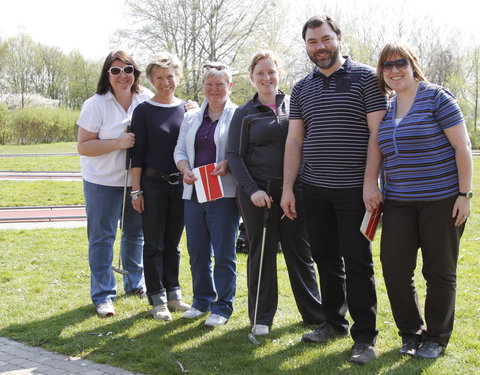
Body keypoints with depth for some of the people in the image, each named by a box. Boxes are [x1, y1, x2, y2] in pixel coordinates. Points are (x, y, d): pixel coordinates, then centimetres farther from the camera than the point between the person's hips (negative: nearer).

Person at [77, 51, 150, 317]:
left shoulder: (146, 100, -2)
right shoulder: (96, 105, -11)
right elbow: (83, 146, -13)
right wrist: (118, 143, -25)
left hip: (137, 178, 4)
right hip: (103, 182, -4)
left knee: (136, 233, 16)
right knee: (102, 237, 1)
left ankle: (135, 283, 34)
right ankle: (102, 295, 9)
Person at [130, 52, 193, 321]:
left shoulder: (187, 109, 6)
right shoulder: (144, 111, -3)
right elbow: (138, 153, -4)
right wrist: (136, 190, -7)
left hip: (181, 185, 3)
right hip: (153, 184, -3)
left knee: (173, 243, 12)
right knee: (154, 244, 3)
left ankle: (173, 293, 21)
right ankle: (158, 299, 10)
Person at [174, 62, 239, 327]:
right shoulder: (191, 117, 15)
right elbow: (180, 150, 14)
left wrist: (227, 165, -23)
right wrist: (185, 170, -5)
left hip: (223, 194, -5)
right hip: (193, 193, 5)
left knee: (224, 253, -1)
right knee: (197, 252, 11)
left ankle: (222, 307, 9)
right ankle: (202, 301, 25)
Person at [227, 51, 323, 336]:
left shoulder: (295, 105, 8)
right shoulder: (245, 113, 4)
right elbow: (235, 156, 1)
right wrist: (252, 190, -12)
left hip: (294, 190, 1)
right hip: (257, 191, -1)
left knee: (300, 252, 7)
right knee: (261, 253, 5)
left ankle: (315, 313, 18)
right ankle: (262, 318, 15)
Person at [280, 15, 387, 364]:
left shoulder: (365, 77, -3)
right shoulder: (302, 88, 11)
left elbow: (376, 133, -8)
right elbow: (294, 140, 11)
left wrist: (370, 182, -15)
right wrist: (287, 188, 5)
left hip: (354, 188, -5)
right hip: (315, 189, 5)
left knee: (357, 263, -2)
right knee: (326, 259, 13)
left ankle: (365, 337, 6)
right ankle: (333, 322, 26)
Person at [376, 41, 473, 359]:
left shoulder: (436, 97, -6)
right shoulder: (385, 108, 10)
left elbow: (462, 147, -9)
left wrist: (464, 193, -13)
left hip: (441, 199, -5)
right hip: (399, 202, 5)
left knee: (440, 272, 5)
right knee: (394, 269, 1)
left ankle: (436, 338, 20)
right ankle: (411, 333, 20)